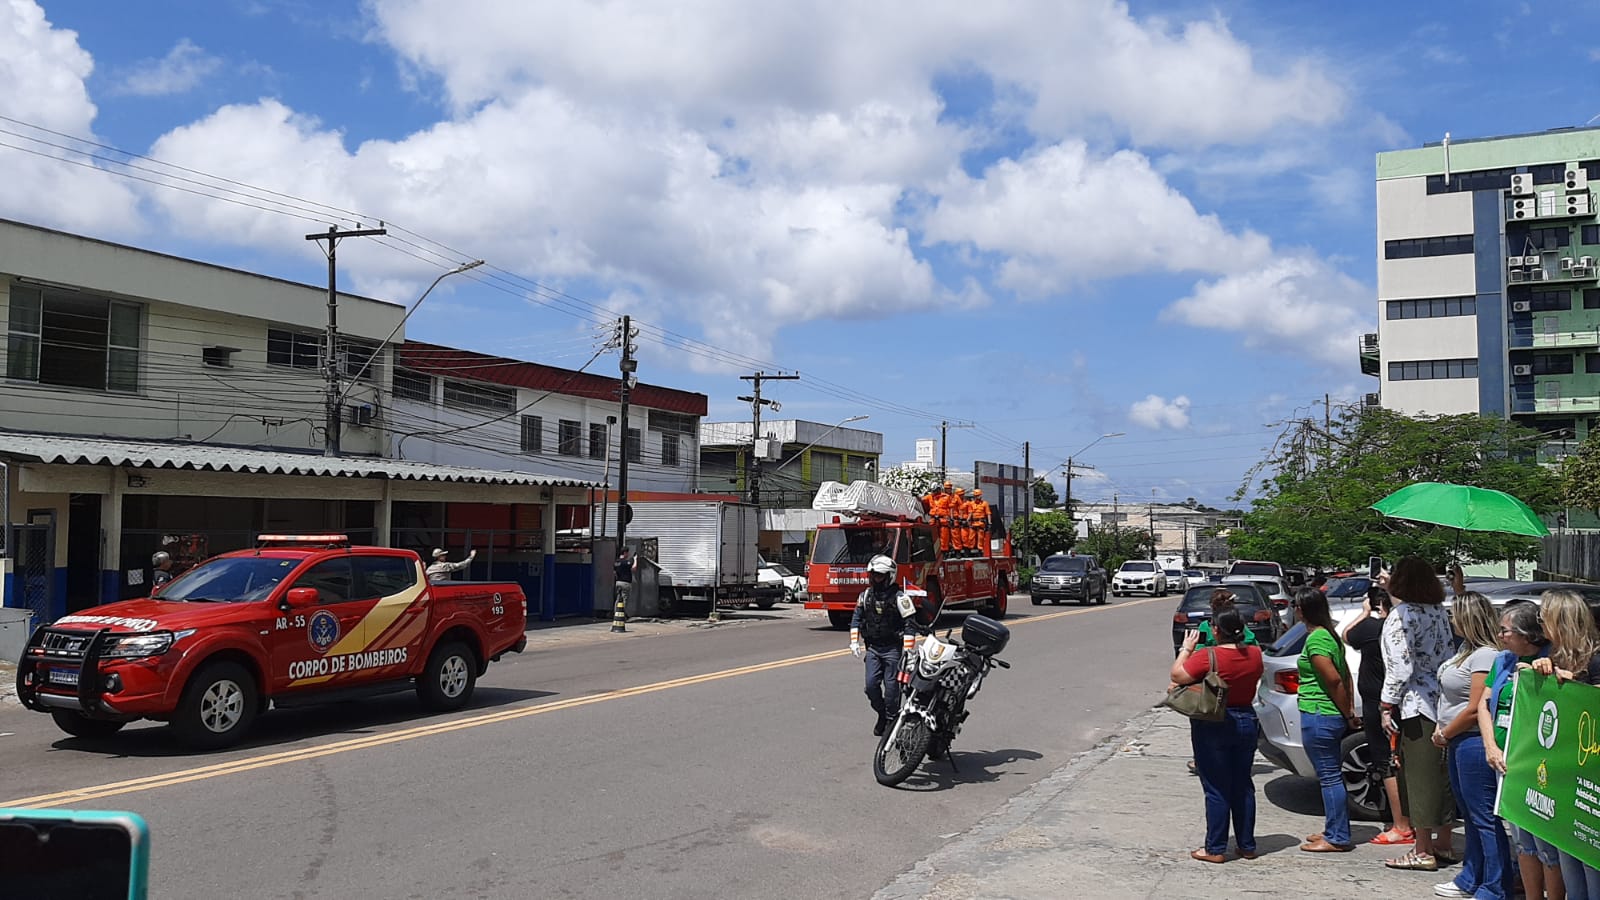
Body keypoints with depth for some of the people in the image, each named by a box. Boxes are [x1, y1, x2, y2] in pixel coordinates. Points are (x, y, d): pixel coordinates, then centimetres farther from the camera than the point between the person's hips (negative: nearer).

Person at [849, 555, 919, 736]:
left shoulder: (900, 597, -10)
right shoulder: (865, 595, 7)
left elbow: (910, 624, -11)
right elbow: (856, 618, 17)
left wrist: (907, 650, -16)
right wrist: (854, 642, 9)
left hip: (892, 648, -5)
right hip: (872, 647, 5)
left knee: (891, 686, -3)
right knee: (871, 684, -2)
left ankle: (892, 721, 9)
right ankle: (882, 714, 19)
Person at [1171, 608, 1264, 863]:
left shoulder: (1208, 657, -19)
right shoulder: (1255, 654, -2)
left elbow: (1177, 675, -15)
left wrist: (1186, 649, -4)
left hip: (1212, 726, -5)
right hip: (1246, 721, 6)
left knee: (1216, 789, 1)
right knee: (1243, 787, 15)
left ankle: (1215, 849, 7)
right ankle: (1247, 845, 22)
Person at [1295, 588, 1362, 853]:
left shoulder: (1315, 639, -18)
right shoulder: (1330, 635, 13)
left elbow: (1334, 680, -21)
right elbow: (1345, 675, 15)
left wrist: (1348, 714, -10)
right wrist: (1350, 710, 11)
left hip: (1318, 717, -10)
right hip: (1332, 716, 10)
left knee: (1330, 776, -3)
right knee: (1331, 776, 17)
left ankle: (1337, 838, 3)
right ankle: (1335, 831, 27)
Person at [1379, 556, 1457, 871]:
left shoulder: (1401, 615, -14)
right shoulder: (1438, 610, 9)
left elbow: (1400, 667, -18)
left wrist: (1387, 706, -12)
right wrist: (1391, 590, 36)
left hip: (1416, 705, -8)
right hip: (1442, 701, 8)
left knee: (1419, 776, -2)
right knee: (1440, 774, 16)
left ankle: (1423, 852, 4)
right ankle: (1443, 843, 27)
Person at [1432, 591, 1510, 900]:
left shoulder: (1484, 655, -18)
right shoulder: (1466, 649, 12)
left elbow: (1475, 710, -21)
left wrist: (1444, 734, -10)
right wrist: (1442, 730, 6)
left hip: (1474, 743, -11)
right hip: (1459, 743, 11)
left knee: (1484, 817, -4)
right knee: (1470, 815, 19)